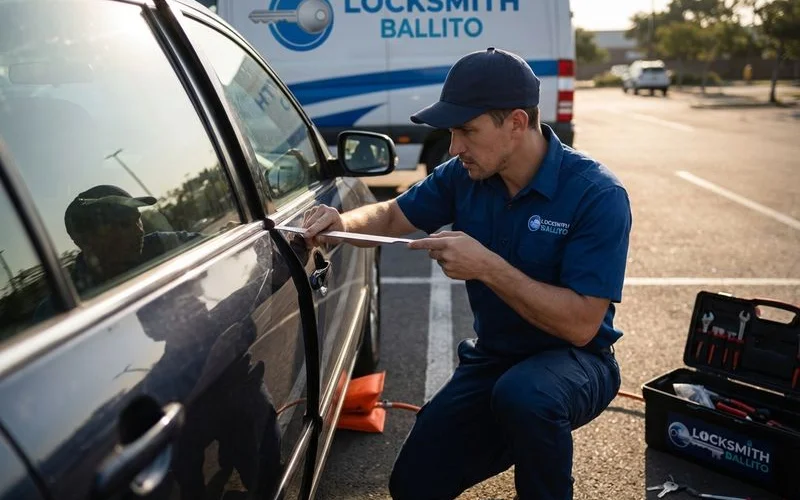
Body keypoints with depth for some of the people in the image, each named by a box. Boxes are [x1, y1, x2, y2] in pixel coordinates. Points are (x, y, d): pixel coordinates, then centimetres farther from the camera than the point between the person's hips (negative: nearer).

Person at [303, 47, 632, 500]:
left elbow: (581, 324, -27)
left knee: (521, 395, -40)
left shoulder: (597, 194, -22)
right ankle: (519, 438, 26)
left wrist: (487, 267, -32)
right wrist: (345, 222, -14)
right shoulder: (465, 176, -7)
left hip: (572, 358, -5)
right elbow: (394, 215, 8)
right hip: (492, 356, 5)